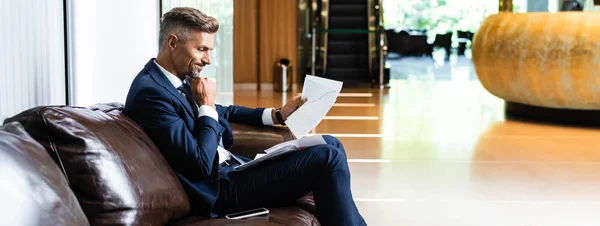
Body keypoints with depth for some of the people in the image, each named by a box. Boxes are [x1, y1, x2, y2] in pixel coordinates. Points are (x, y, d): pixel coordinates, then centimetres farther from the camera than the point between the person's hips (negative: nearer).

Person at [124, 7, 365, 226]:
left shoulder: (181, 80, 10)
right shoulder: (151, 93, -20)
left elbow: (224, 113, 27)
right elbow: (201, 165, -24)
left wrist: (278, 114, 15)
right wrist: (206, 106, -12)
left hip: (232, 167, 10)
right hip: (219, 187, -10)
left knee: (330, 144, 10)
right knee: (327, 158, -15)